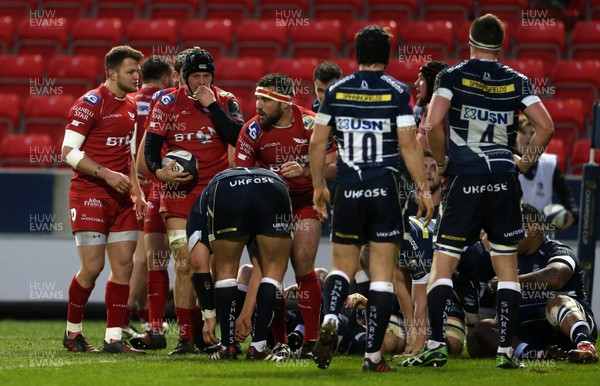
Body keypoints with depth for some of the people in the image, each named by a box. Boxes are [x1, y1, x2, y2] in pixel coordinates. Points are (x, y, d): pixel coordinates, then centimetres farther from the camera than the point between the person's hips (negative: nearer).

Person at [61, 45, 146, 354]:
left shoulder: (131, 107, 15)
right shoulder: (91, 104, -10)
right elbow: (68, 151, -14)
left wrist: (137, 192, 13)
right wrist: (106, 174, -21)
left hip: (120, 198, 7)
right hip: (90, 194, -7)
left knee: (124, 265, 0)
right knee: (92, 267, -6)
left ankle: (114, 338, 4)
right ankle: (72, 332, 12)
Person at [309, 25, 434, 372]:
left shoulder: (336, 91, 4)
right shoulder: (398, 92, -4)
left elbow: (317, 142, 5)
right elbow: (409, 143, -9)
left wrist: (319, 186, 16)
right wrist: (423, 188, -3)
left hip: (348, 190, 2)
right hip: (385, 190, -2)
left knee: (343, 266, 14)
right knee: (382, 275, 3)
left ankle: (330, 319, -16)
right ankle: (373, 355, 0)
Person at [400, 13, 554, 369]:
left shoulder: (452, 76, 1)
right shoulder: (517, 82, 6)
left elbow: (434, 123, -12)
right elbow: (546, 127, -1)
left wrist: (442, 161, 3)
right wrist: (526, 162, 12)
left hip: (464, 179, -2)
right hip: (504, 180, 2)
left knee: (443, 266, 2)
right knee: (507, 268, 9)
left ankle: (437, 345, -8)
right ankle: (506, 350, 5)